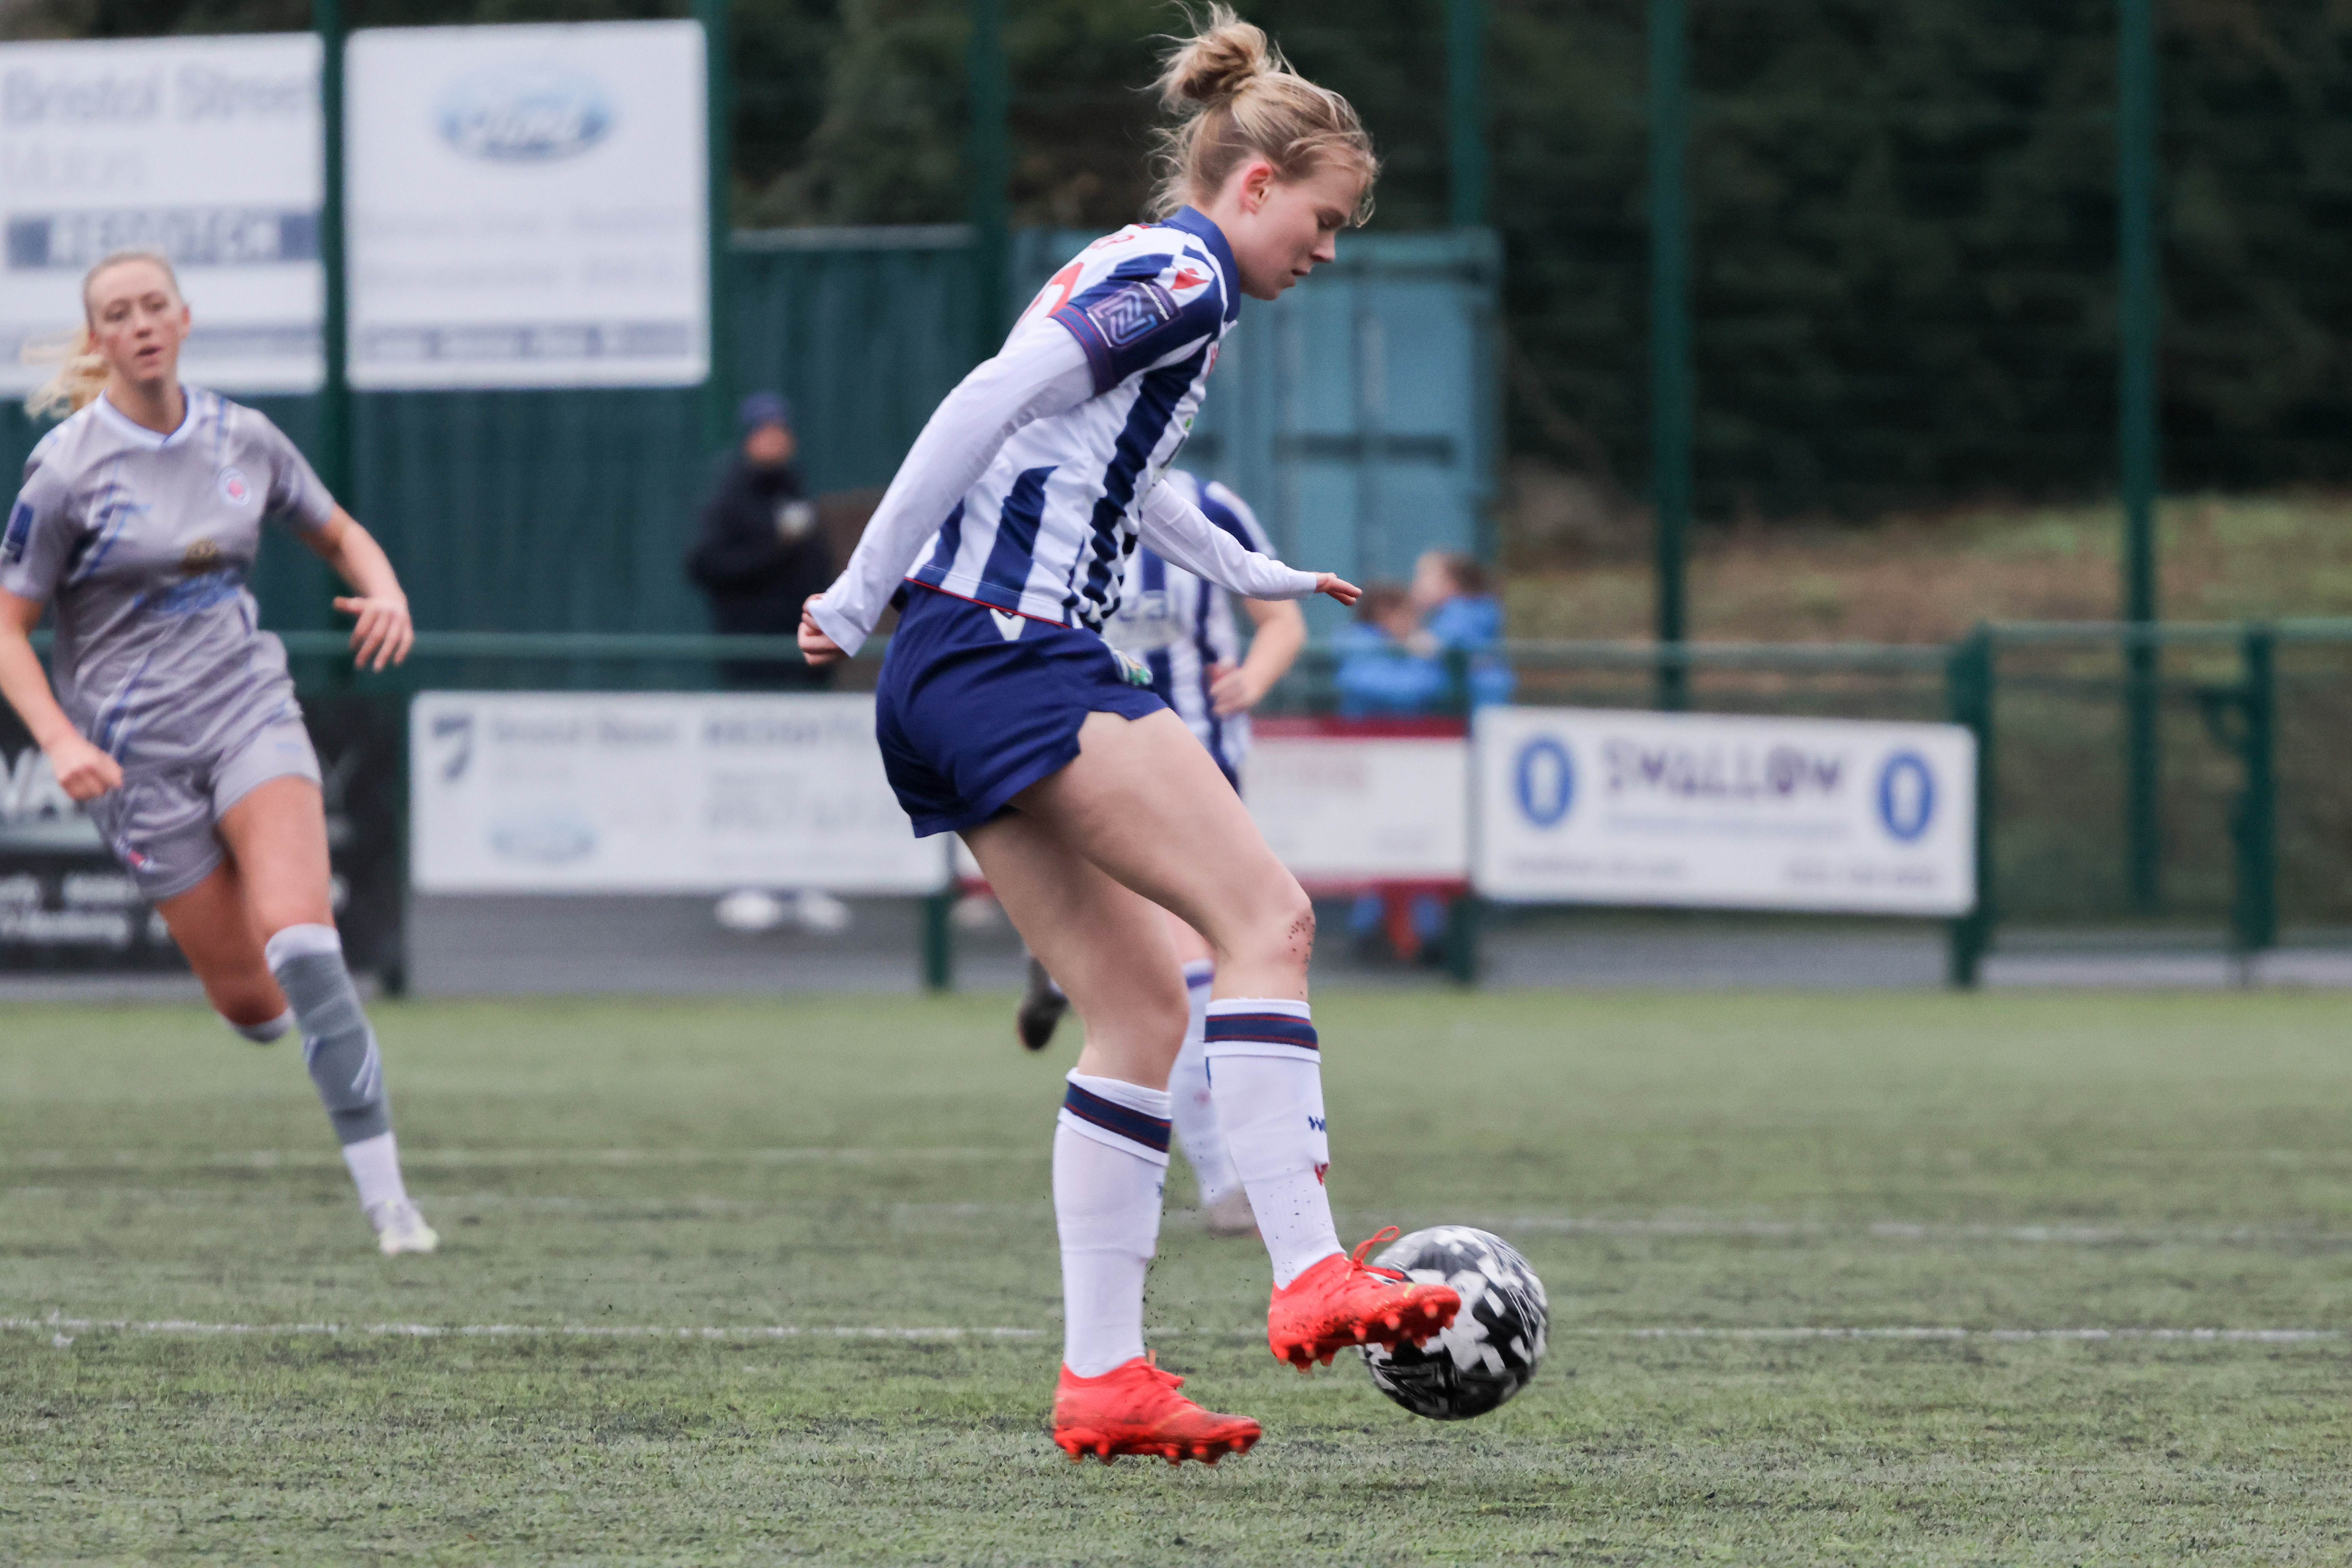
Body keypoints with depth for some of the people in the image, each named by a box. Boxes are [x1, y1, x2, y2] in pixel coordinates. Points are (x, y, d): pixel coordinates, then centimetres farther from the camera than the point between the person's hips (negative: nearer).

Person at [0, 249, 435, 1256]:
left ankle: (383, 1191, -22)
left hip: (249, 709, 2)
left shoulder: (242, 441, 3)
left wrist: (385, 594, -5)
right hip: (135, 746, -2)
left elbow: (340, 535, 18)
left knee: (298, 931, -23)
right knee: (250, 1002, -3)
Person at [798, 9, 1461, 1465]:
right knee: (1268, 916, -16)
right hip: (1017, 657, -10)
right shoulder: (1184, 277, -8)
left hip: (951, 688, 10)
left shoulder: (1138, 272, 24)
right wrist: (863, 598, -16)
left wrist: (1248, 573, 55)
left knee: (1143, 1003, 7)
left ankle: (1102, 1374, 3)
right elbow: (988, 406, -18)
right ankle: (1311, 1279, -26)